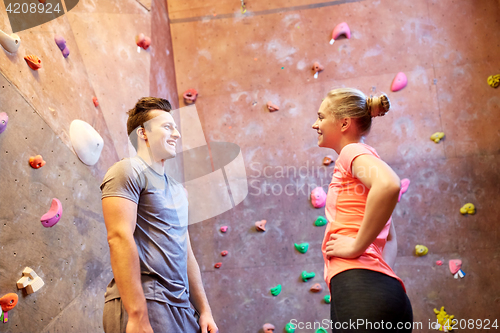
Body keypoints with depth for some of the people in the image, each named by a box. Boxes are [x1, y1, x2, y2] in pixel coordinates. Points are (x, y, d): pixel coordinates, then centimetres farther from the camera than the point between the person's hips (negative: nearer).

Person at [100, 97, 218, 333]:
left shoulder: (177, 190, 21)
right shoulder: (128, 170, -5)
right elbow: (119, 236, -17)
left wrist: (204, 310, 15)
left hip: (181, 307, 8)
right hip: (143, 304, -7)